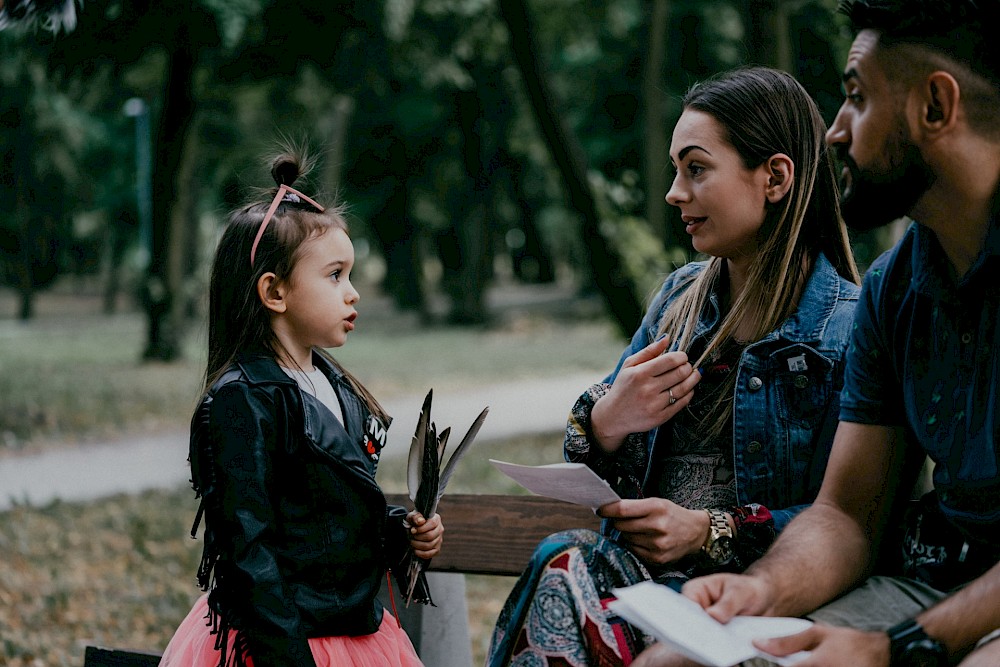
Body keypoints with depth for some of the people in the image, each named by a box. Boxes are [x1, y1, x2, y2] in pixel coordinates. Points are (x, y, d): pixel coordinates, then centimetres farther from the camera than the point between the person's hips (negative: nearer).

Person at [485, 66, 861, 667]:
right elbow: (593, 471, 19)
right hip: (635, 562, 6)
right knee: (567, 557, -30)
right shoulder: (680, 297, 17)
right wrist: (605, 425, -4)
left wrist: (712, 530, -15)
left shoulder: (846, 329, -5)